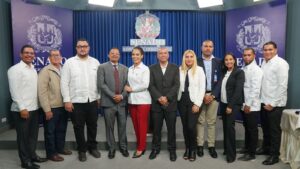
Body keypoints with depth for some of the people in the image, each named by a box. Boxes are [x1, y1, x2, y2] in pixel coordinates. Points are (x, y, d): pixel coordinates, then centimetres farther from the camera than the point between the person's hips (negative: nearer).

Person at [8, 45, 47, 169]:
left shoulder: (33, 69, 12)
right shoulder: (15, 69, -11)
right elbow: (14, 90, -16)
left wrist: (38, 104, 11)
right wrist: (22, 108, -19)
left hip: (34, 108, 7)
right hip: (21, 110, -7)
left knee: (33, 134, 17)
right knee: (23, 136, 6)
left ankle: (32, 155, 33)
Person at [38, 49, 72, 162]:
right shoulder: (45, 71, -8)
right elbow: (42, 91, -13)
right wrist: (47, 109, -16)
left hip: (63, 106, 6)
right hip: (52, 108, -5)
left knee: (61, 129, 18)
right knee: (50, 131, 8)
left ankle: (60, 148, 35)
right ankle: (51, 153, 22)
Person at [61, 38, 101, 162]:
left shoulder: (95, 62, 6)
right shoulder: (69, 62, -2)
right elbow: (64, 83, -4)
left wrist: (99, 97, 6)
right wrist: (67, 100, -9)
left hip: (92, 100, 2)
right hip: (76, 101, -2)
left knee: (92, 126, 13)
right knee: (79, 127, 9)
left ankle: (92, 147, 31)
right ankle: (81, 150, 26)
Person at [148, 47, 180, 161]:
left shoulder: (175, 68, 5)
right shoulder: (152, 68, 6)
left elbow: (176, 85, -4)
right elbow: (151, 85, -3)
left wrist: (167, 97, -15)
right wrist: (159, 98, -15)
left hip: (170, 103, 0)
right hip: (156, 103, 1)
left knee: (171, 128, 7)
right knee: (156, 128, 8)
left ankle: (172, 149, 21)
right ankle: (155, 148, 23)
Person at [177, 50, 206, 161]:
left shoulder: (199, 70, -1)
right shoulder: (180, 69, 5)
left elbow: (202, 88, -5)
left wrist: (197, 104, -11)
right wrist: (177, 99, -3)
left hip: (193, 101, -3)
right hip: (182, 101, 3)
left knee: (191, 126, -8)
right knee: (185, 126, 9)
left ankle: (193, 150, 14)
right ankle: (187, 148, 25)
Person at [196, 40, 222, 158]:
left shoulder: (218, 62, 7)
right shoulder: (196, 62, 3)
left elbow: (220, 80, 2)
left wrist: (213, 95, -9)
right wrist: (202, 95, -10)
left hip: (213, 95, 1)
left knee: (212, 122, 5)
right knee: (200, 121, 3)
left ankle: (211, 146, 14)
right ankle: (200, 145, 13)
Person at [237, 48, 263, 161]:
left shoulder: (256, 70, -12)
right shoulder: (243, 69, 10)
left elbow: (255, 89, -19)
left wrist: (248, 104, -19)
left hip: (252, 106, -7)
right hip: (244, 104, 7)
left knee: (252, 129, 3)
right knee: (247, 128, 18)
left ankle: (251, 153, 13)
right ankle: (247, 147, 32)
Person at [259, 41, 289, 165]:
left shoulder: (281, 63, -12)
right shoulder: (264, 63, 10)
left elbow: (283, 86, -17)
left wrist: (273, 103, -17)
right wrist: (263, 100, 6)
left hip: (275, 104, -7)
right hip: (264, 102, 7)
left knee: (274, 130, 4)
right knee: (265, 127, 18)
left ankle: (274, 155, 17)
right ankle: (266, 148, 35)